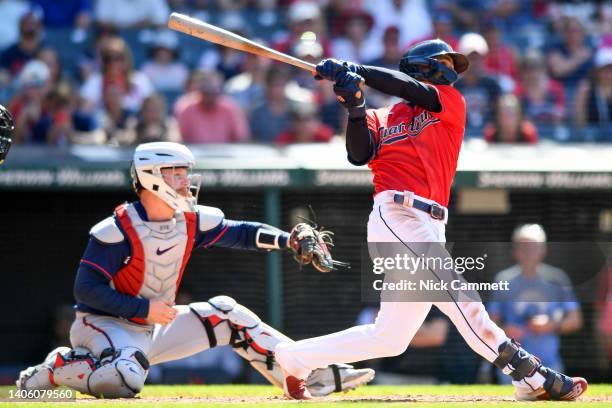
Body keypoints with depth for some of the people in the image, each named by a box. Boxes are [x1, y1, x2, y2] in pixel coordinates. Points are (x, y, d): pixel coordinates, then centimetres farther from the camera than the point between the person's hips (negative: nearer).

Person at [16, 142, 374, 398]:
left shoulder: (192, 221, -1)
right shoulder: (117, 230, -20)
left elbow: (241, 233, 1)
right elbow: (86, 289, -21)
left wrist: (287, 241, -17)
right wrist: (143, 308, -26)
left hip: (155, 328, 7)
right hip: (106, 325, -7)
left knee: (226, 314, 2)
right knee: (125, 380, -38)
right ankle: (58, 367, -10)